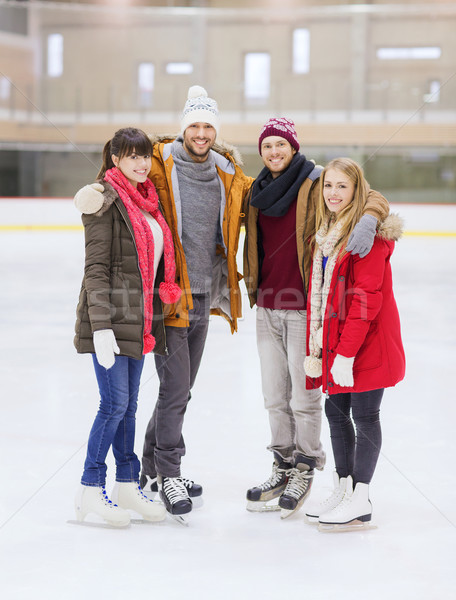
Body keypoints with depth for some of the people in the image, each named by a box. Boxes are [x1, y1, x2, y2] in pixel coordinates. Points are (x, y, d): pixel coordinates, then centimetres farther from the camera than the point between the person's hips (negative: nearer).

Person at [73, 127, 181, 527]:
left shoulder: (147, 200, 14)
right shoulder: (106, 201, -11)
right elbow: (96, 268, -15)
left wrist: (150, 319, 19)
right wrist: (101, 326, -21)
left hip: (140, 319, 8)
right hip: (112, 317, -8)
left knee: (128, 405, 12)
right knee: (115, 403, -6)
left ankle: (127, 484, 20)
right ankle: (90, 489, 3)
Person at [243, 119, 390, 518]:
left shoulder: (317, 183, -8)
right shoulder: (258, 192, 11)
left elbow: (372, 197, -16)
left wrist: (368, 219, -34)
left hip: (304, 307, -6)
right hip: (267, 306, 6)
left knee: (304, 395, 2)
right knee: (275, 396, 13)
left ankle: (305, 470, 18)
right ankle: (283, 467, 27)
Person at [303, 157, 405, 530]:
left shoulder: (370, 234, -14)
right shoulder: (326, 234, 12)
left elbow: (365, 299, -20)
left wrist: (346, 352, -22)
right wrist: (316, 347, 11)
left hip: (368, 344, -8)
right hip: (335, 343, 8)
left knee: (364, 415, -1)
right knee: (336, 411, 12)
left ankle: (360, 500, 7)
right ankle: (342, 490, 24)